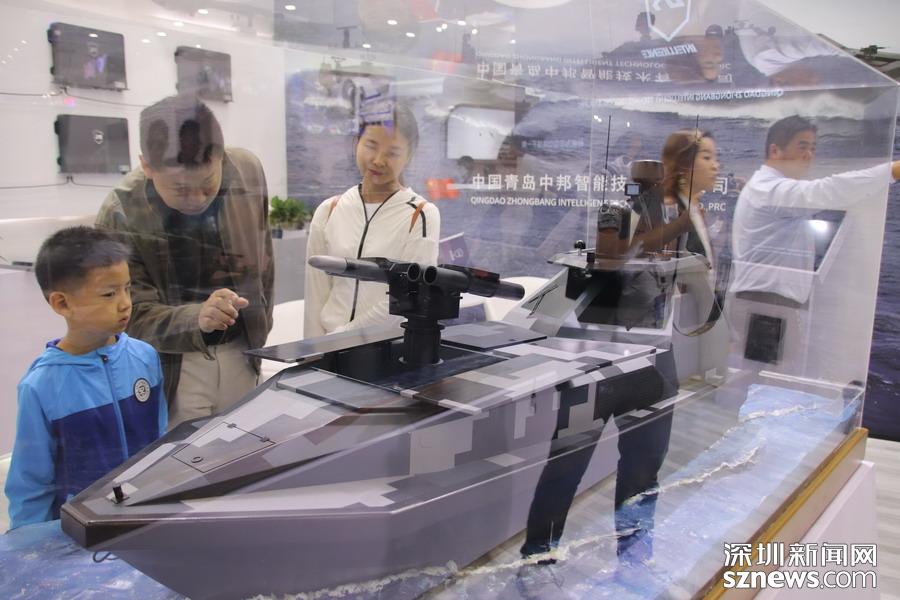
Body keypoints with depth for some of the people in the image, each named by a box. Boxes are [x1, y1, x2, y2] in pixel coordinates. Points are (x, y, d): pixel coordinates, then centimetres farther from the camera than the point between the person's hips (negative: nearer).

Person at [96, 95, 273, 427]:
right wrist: (197, 318, -38)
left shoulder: (249, 172, -11)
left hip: (239, 352, 4)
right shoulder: (121, 216, -23)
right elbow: (135, 317, -18)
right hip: (174, 363, -3)